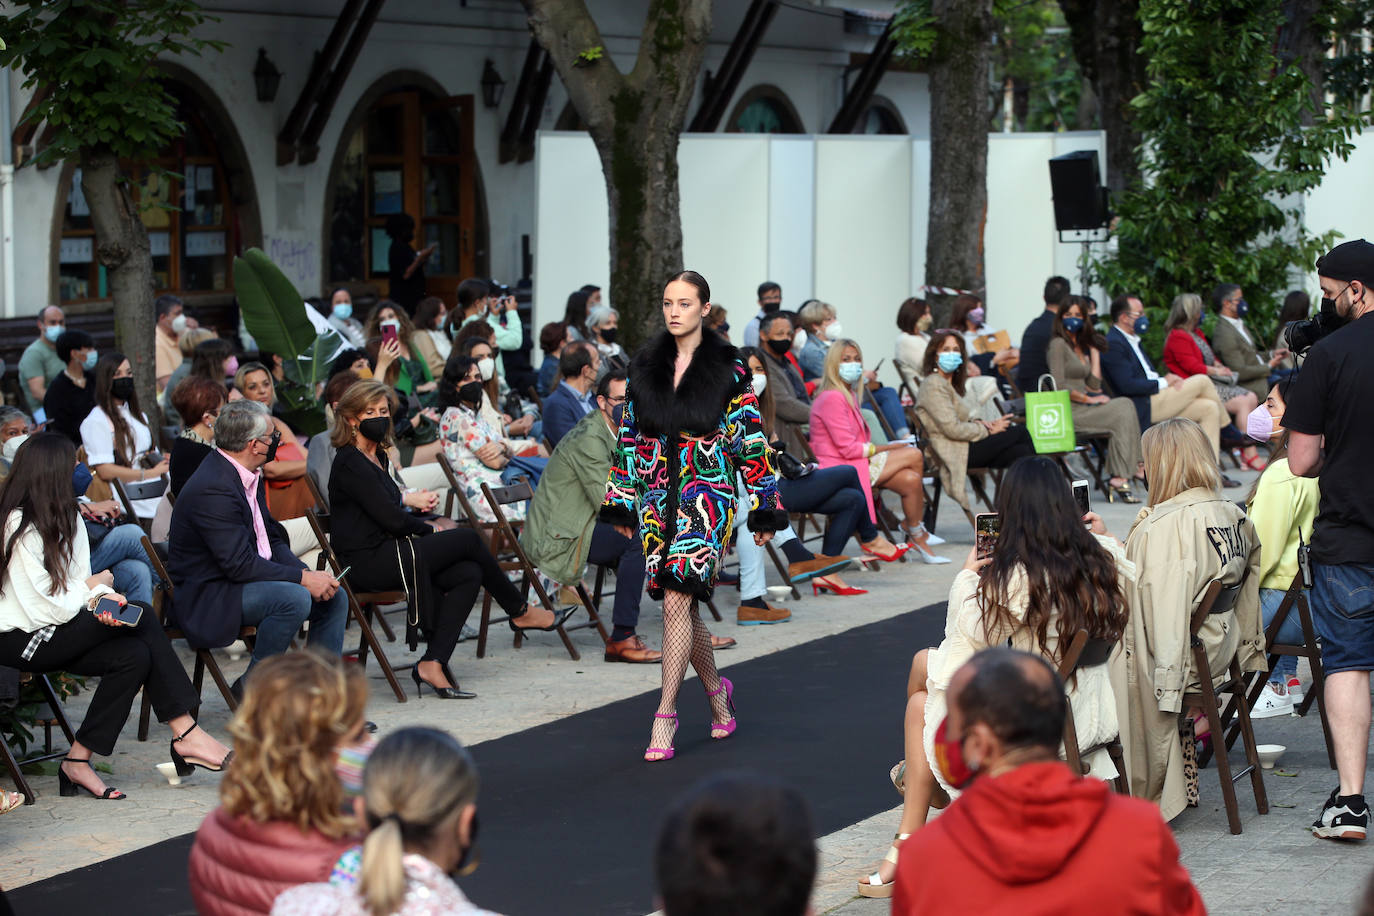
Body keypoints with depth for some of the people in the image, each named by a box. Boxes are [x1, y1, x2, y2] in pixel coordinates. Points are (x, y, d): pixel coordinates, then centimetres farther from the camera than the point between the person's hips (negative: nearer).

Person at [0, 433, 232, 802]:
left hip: (53, 634, 9)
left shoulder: (66, 519, 11)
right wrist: (95, 588, -2)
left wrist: (99, 597, -14)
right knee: (142, 617, -18)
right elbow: (52, 608, -19)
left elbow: (76, 587, 10)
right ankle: (187, 734, -15)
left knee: (134, 654, -16)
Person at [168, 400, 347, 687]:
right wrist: (303, 578, -22)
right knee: (294, 598, -30)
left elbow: (271, 539, 12)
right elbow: (240, 564, -27)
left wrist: (307, 573, -5)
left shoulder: (249, 476, 7)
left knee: (333, 596, 3)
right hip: (207, 595, -10)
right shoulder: (212, 490, -25)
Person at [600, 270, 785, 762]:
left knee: (677, 600, -15)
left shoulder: (728, 370, -3)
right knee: (682, 603, 9)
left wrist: (763, 509, -2)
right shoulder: (645, 367, 9)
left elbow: (751, 440, -1)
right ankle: (716, 691, 31)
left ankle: (665, 714, -14)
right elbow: (630, 437, 14)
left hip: (706, 495, -5)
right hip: (657, 495, 5)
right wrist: (622, 503, 12)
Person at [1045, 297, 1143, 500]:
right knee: (1121, 414, -21)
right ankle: (1119, 478, -24)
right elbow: (1059, 386, -14)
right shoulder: (1058, 345, -5)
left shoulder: (1081, 346, 21)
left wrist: (1094, 351, 15)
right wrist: (1088, 399, -12)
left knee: (1125, 404, -14)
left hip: (1083, 408, 8)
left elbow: (1095, 384, 13)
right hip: (1068, 412, -8)